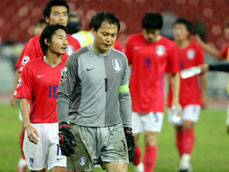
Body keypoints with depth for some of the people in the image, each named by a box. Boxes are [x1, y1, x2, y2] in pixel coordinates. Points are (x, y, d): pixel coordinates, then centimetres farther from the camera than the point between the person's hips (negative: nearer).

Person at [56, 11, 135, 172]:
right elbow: (63, 96, -2)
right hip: (82, 130, -4)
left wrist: (128, 130, 16)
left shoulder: (121, 59, 11)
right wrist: (64, 128, -12)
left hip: (114, 130, 4)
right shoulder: (77, 59, -3)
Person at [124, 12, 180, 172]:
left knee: (151, 141, -7)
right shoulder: (133, 41, 2)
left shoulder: (169, 46, -1)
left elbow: (175, 75, 7)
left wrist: (175, 100, 3)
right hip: (133, 100, 2)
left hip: (155, 102, -2)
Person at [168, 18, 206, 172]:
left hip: (192, 96, -3)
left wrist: (203, 95, 2)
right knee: (179, 130, 3)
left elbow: (202, 74, 3)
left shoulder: (196, 49, -2)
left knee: (188, 126, -14)